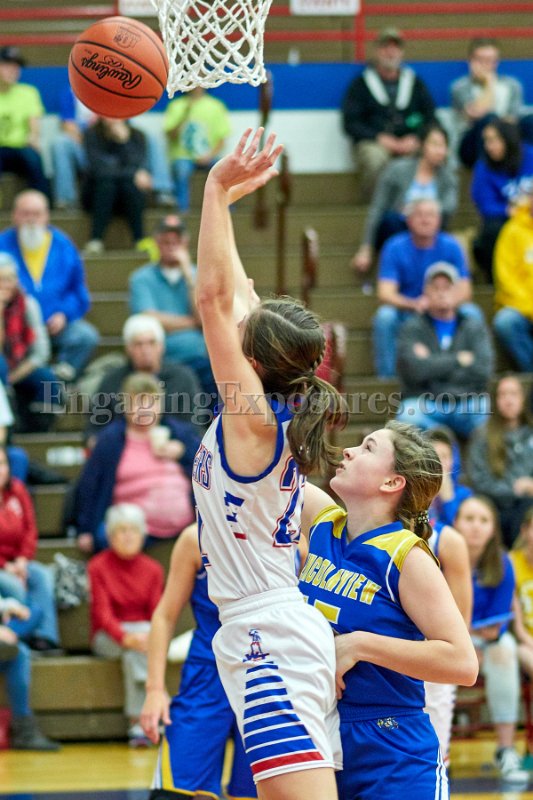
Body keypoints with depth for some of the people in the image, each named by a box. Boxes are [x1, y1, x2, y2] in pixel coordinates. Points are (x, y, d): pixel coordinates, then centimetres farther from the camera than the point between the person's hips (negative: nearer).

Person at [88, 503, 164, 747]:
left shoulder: (152, 569, 6)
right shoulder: (98, 567, -3)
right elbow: (102, 614, -12)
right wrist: (126, 638, -31)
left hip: (144, 632, 2)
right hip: (107, 637, -2)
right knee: (134, 649, -36)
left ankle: (137, 723, -38)